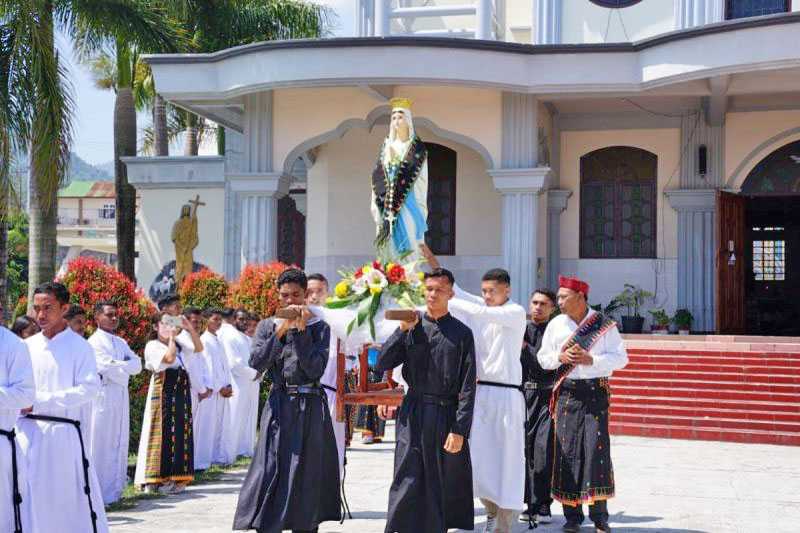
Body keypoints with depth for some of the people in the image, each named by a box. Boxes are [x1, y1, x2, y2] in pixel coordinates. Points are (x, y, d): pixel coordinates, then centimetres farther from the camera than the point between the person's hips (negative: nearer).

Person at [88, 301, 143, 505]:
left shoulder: (121, 342, 17)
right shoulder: (95, 342, -8)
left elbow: (137, 365, 6)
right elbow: (109, 369, -18)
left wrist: (119, 366, -9)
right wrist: (125, 369, -2)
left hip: (121, 400, 8)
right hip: (103, 398, -8)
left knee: (119, 444, 11)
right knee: (102, 446, -5)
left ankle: (115, 488, 18)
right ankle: (100, 493, -2)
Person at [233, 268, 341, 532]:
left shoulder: (319, 327, 3)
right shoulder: (267, 326, 8)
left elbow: (315, 369, -9)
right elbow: (257, 363, -6)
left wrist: (301, 330, -12)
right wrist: (280, 331, -13)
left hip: (310, 409, -1)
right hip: (278, 406, 1)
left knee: (307, 478, 2)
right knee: (269, 473, -5)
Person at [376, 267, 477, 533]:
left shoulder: (461, 333, 0)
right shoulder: (411, 327, 7)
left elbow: (467, 388, -3)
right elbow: (382, 364, 0)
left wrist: (460, 430, -11)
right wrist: (403, 330, -9)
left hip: (447, 415, -1)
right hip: (412, 414, 1)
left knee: (442, 486, 7)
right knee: (407, 484, -3)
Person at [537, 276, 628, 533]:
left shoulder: (604, 324, 1)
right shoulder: (556, 324, 9)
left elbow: (621, 358, 0)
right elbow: (543, 358, 12)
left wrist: (591, 359, -14)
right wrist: (561, 356, -8)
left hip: (595, 392, -2)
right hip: (567, 393, 2)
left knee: (597, 449, -7)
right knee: (567, 450, 0)